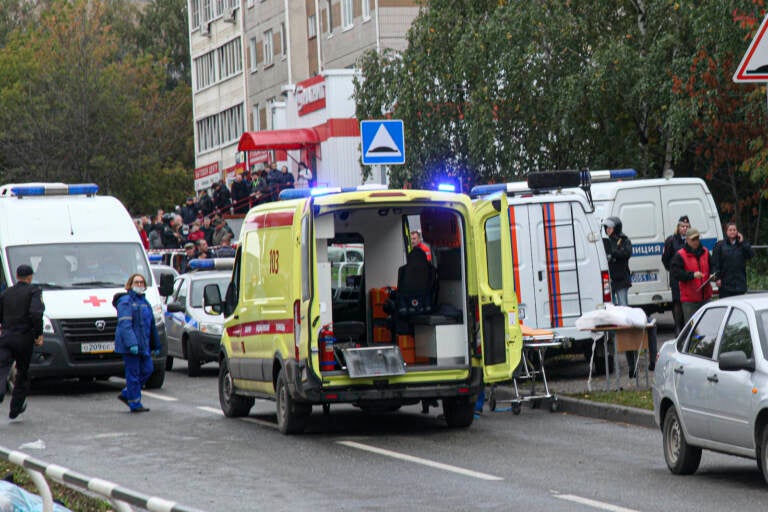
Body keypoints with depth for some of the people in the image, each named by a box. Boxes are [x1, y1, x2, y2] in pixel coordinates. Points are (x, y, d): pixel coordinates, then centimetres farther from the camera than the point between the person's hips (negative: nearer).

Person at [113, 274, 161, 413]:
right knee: (133, 373, -4)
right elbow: (125, 325, -18)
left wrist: (156, 345, 23)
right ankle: (135, 404, 2)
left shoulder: (145, 302, 18)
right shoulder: (125, 302, -8)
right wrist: (131, 343, -29)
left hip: (143, 345, 8)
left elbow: (152, 325, 24)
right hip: (129, 345, -8)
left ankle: (126, 394, 21)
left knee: (147, 369, 8)